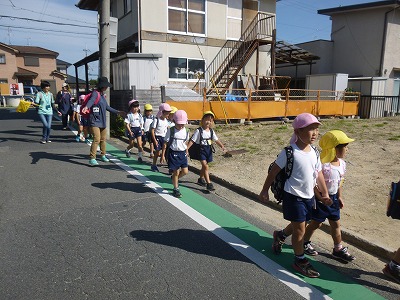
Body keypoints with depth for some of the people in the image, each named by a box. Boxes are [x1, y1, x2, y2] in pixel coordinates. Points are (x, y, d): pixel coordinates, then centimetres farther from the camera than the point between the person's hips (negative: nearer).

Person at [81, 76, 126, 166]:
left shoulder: (102, 95, 16)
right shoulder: (95, 93, -10)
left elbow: (107, 107, 26)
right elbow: (91, 100, -32)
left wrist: (118, 112, 31)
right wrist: (86, 107, -52)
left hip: (102, 122, 9)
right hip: (95, 121, -9)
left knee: (103, 139, 17)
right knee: (97, 139, -15)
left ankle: (103, 155, 34)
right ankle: (92, 159, -11)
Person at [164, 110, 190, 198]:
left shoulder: (186, 131, 1)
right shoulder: (171, 130, -10)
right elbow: (165, 143, -6)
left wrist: (186, 153, 18)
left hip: (182, 153, 4)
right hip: (173, 153, -4)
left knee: (185, 171, 2)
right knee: (176, 172, 2)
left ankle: (175, 179, 32)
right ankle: (176, 189, 20)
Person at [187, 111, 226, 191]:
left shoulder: (211, 131, 3)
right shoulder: (199, 131, -13)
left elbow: (216, 140, 1)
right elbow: (192, 140, -14)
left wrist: (222, 146, -14)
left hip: (208, 150, 6)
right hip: (201, 149, -6)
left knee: (204, 166, 20)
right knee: (205, 166, -13)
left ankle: (201, 179, 42)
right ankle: (209, 184, -12)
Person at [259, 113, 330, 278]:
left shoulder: (314, 152, 1)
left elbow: (319, 174, 11)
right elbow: (274, 171, -12)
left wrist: (325, 194, 14)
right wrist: (265, 191, -7)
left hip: (309, 196, 7)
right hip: (294, 196, -7)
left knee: (297, 225, 21)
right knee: (300, 229, 2)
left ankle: (280, 235, 50)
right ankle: (300, 261, 22)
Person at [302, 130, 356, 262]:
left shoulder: (342, 163, 0)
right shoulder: (323, 165, -27)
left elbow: (339, 181, 13)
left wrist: (339, 197, 14)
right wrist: (322, 198, -20)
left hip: (333, 198, 8)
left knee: (336, 224, 17)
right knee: (316, 223, 9)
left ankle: (338, 249, 33)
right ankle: (305, 242, 31)